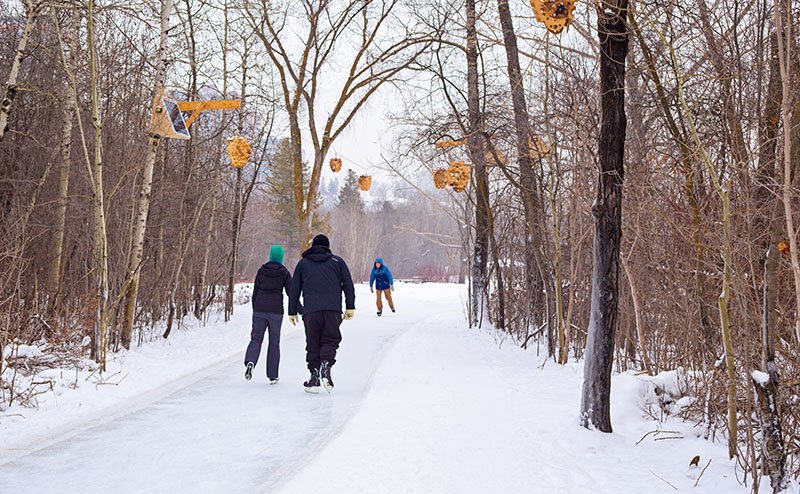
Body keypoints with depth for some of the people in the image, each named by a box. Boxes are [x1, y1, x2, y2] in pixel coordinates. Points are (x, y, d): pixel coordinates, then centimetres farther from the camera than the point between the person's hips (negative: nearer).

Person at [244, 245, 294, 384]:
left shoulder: (262, 270, 6)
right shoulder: (284, 272, -1)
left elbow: (255, 291, 8)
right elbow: (291, 292, -3)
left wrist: (254, 309, 16)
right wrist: (301, 310, 5)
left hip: (260, 309, 2)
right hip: (276, 310, -1)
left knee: (256, 338, 7)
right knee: (274, 343, 8)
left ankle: (250, 361, -22)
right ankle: (272, 376, 10)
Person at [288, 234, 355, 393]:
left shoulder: (303, 263, 17)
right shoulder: (337, 261, 15)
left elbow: (294, 289, 14)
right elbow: (348, 285, 8)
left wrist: (292, 311, 17)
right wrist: (350, 307, 8)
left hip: (311, 311, 1)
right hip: (333, 310, 0)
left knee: (313, 344, 8)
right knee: (330, 340, 7)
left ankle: (314, 375, 2)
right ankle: (326, 365, -18)